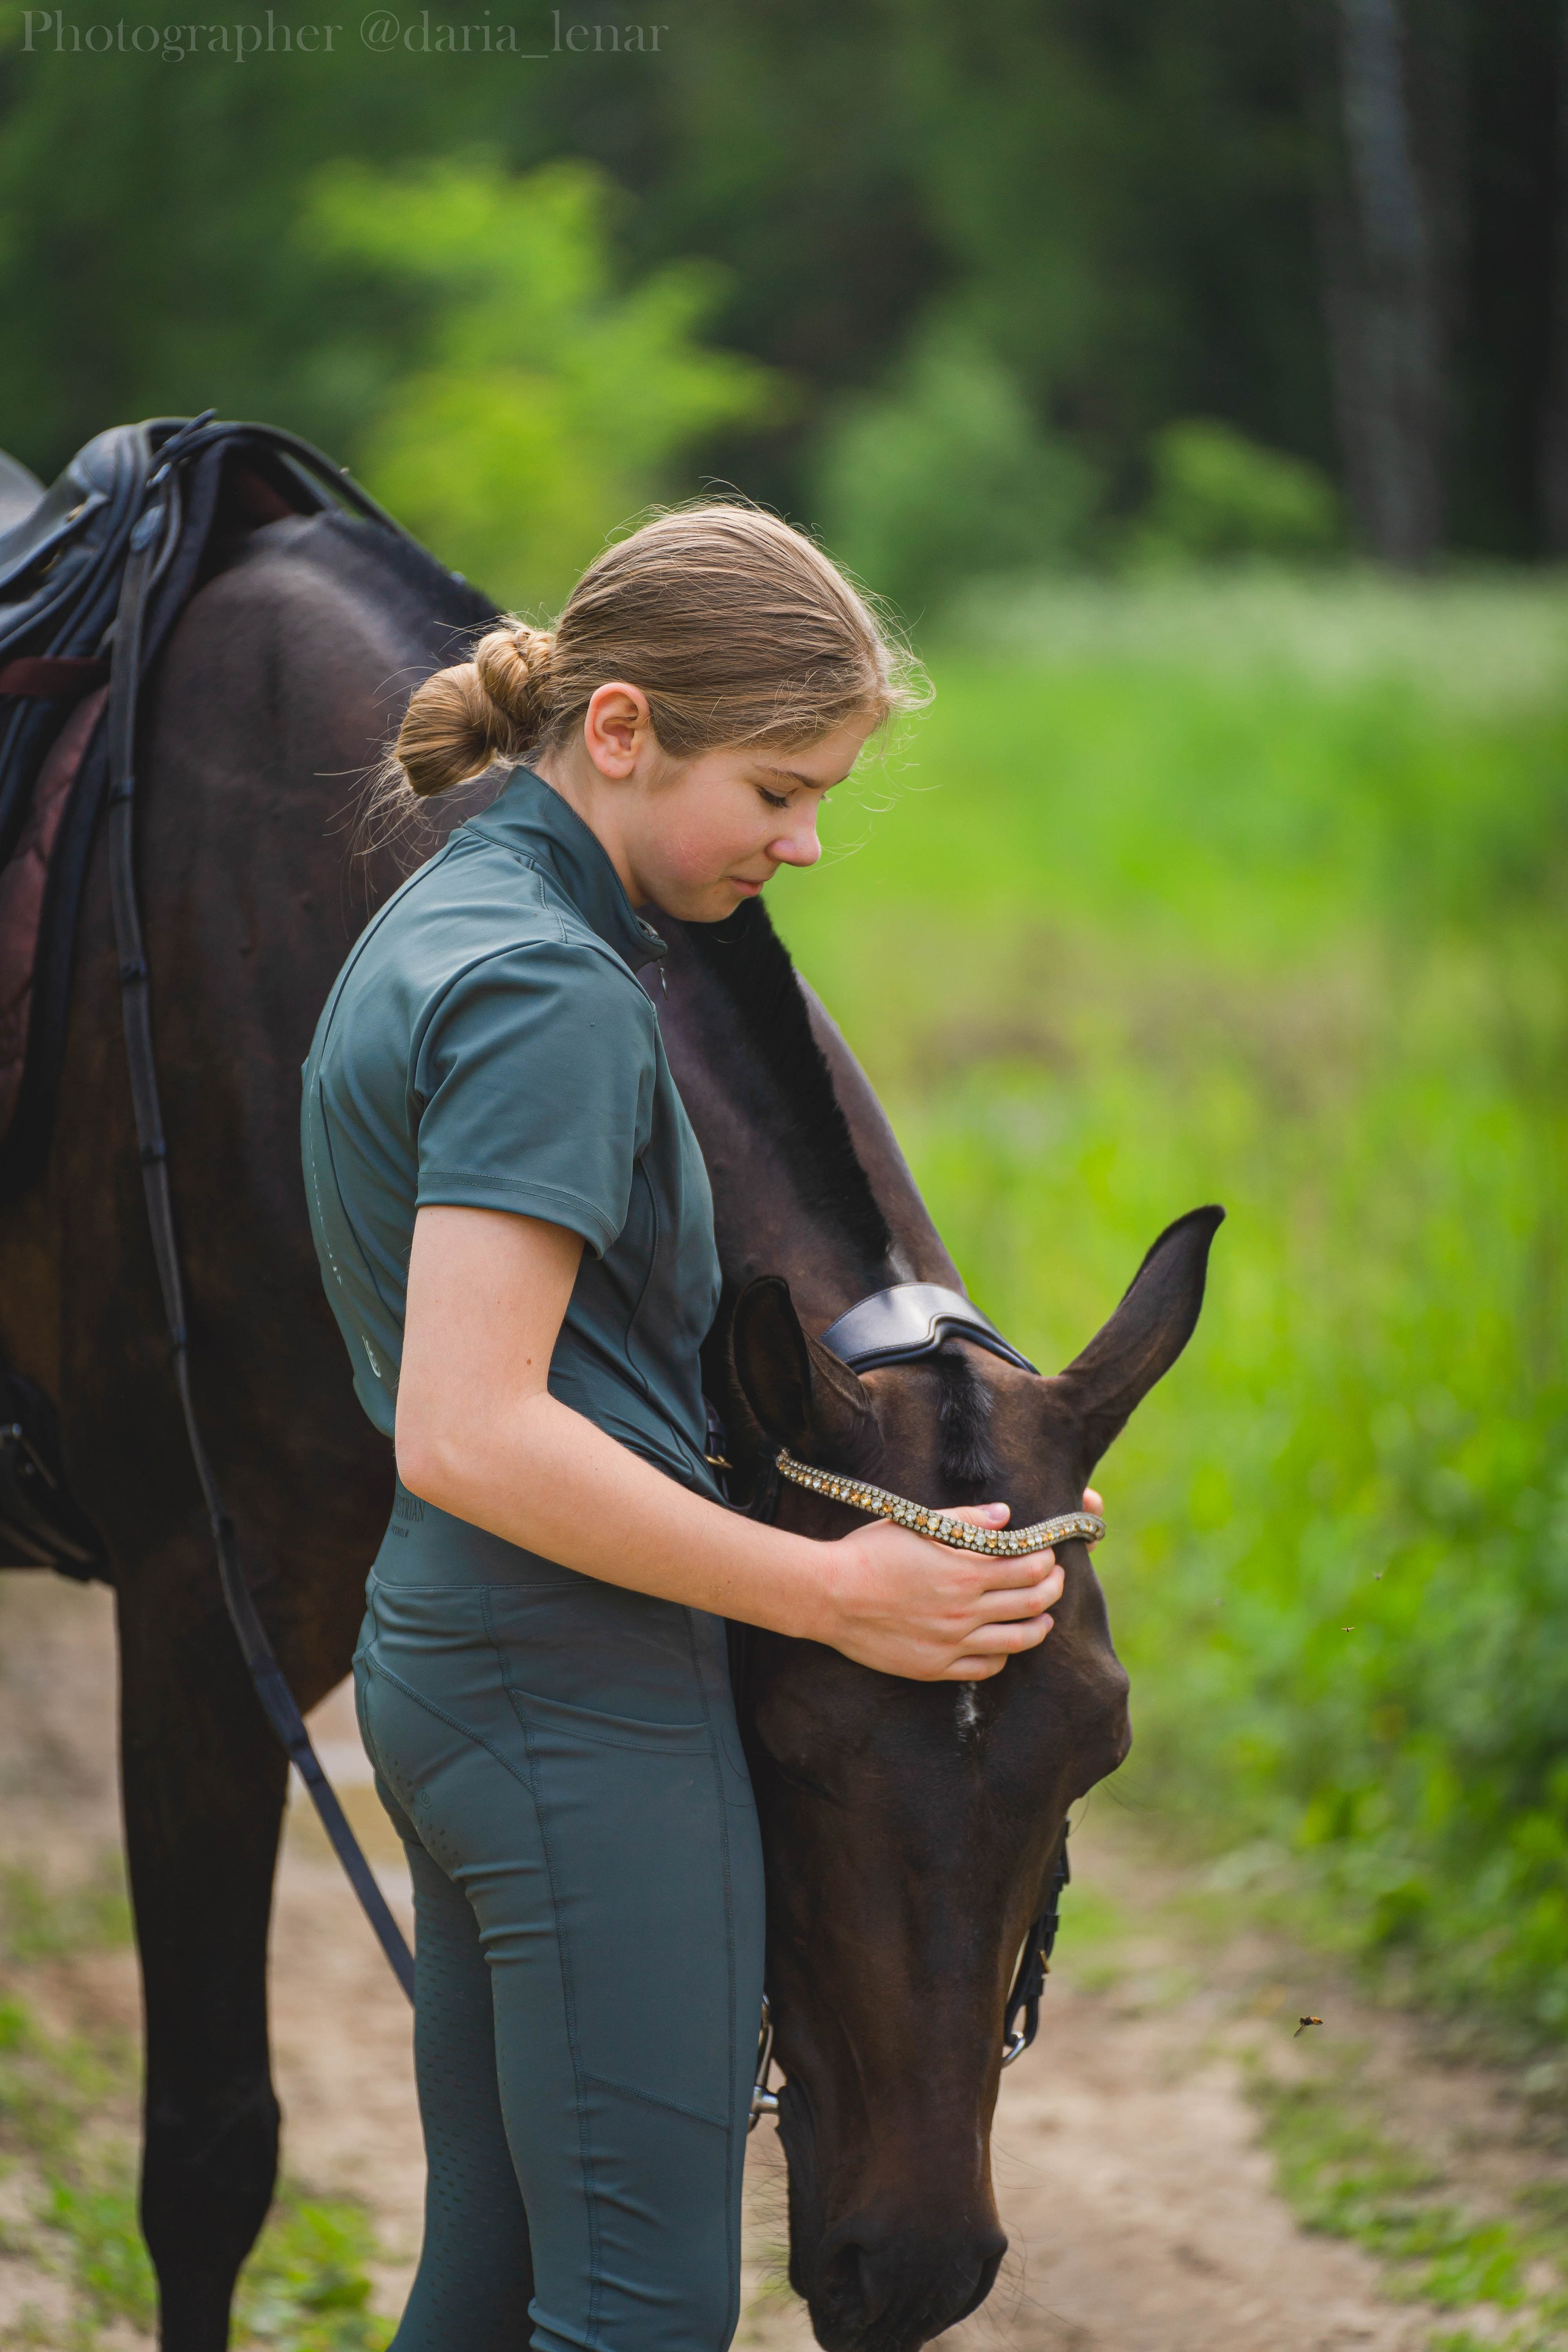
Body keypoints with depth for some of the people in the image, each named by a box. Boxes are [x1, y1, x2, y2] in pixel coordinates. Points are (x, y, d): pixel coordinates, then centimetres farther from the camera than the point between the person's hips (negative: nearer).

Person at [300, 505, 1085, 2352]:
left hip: (443, 1665, 10)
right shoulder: (547, 990, -18)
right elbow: (469, 1437, -26)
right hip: (588, 1698, -10)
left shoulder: (441, 925, 14)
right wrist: (833, 1595, -19)